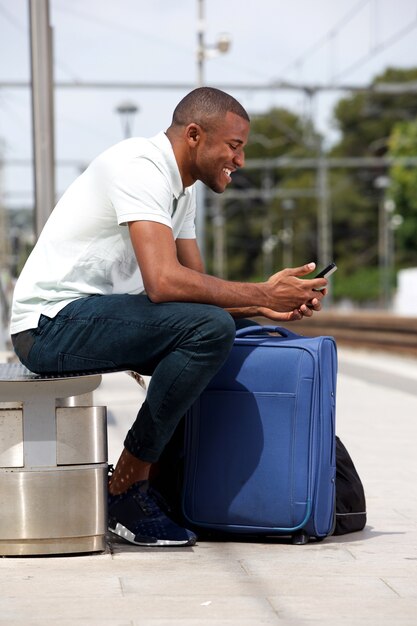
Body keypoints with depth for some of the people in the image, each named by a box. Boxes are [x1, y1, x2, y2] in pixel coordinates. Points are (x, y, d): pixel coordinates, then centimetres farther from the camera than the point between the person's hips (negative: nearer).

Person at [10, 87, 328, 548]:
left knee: (225, 330, 9)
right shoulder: (140, 167, -17)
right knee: (210, 328, -24)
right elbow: (163, 282, -28)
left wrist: (263, 307, -5)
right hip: (51, 324, -10)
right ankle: (127, 491, -14)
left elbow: (195, 282, 13)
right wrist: (262, 294, -20)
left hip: (92, 314, 10)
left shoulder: (182, 188, 14)